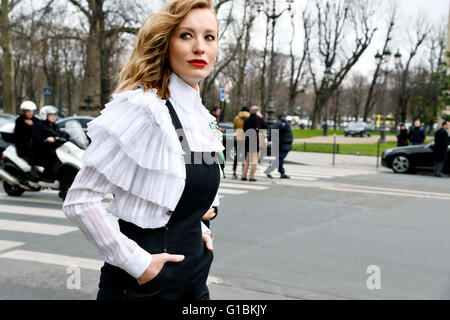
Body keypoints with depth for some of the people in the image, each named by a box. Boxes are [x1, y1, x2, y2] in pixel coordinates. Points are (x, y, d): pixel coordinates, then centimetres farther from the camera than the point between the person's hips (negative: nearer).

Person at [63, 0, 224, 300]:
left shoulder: (201, 116, 5)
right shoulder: (142, 106, -19)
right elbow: (80, 200, -20)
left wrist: (198, 227, 7)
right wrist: (136, 262, -19)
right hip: (145, 284, -7)